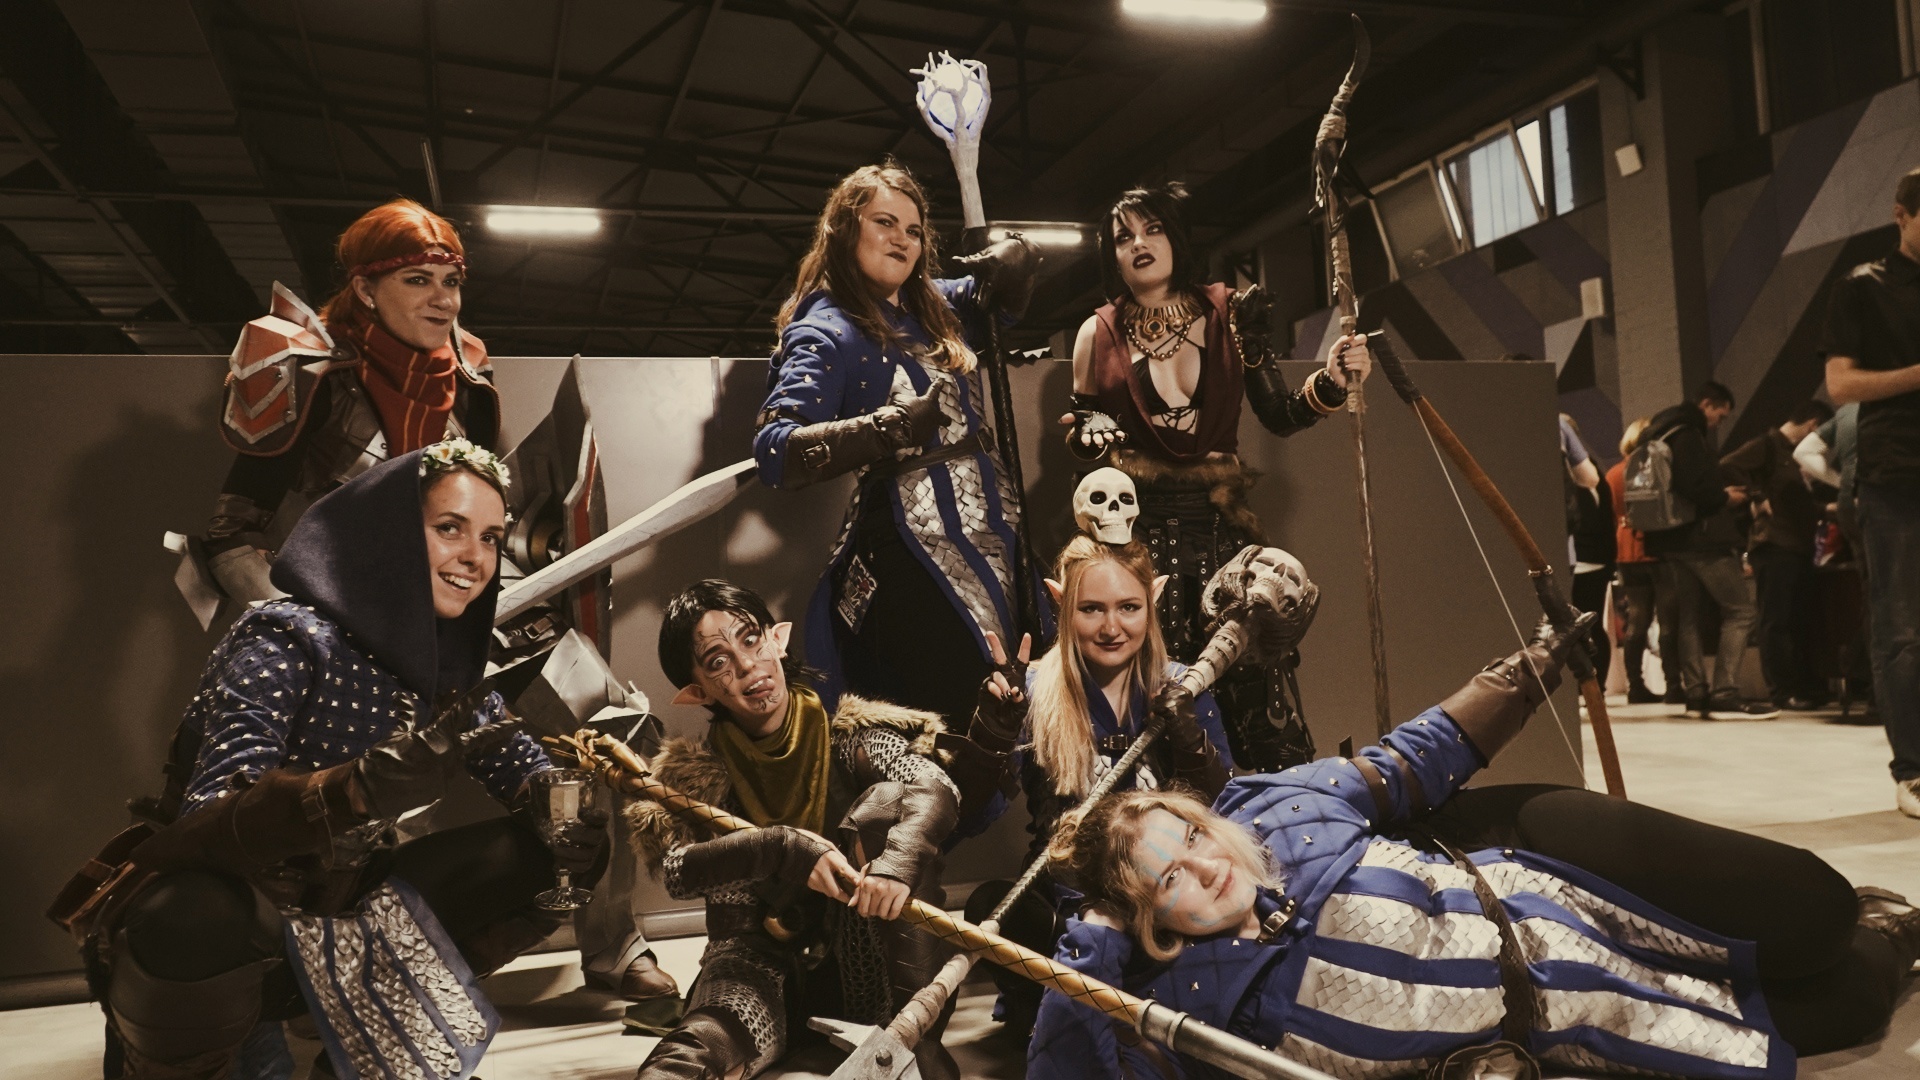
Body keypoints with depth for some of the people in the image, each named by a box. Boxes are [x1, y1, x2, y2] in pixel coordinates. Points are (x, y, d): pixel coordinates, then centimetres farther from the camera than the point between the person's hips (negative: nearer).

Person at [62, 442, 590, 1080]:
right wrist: (367, 783, -51)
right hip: (226, 909, -5)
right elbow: (212, 818, -31)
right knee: (194, 920, -39)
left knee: (544, 856, -6)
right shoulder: (289, 640, -20)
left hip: (340, 909, 6)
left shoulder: (446, 660, -1)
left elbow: (516, 762, 4)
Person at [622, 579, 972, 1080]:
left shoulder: (846, 736, -3)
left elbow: (936, 789, -20)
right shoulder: (697, 774, 0)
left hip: (863, 964, 1)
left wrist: (898, 857, -43)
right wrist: (781, 848, -34)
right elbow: (677, 872, -17)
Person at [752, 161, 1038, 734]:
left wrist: (1010, 260, 8)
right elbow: (774, 451, -20)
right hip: (914, 554, -7)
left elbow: (1010, 295, 33)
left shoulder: (938, 307, 14)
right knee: (954, 715, -12)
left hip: (991, 537, 7)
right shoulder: (828, 331, -7)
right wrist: (890, 428, -30)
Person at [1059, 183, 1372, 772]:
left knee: (1259, 693, -7)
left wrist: (1330, 382, -10)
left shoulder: (1229, 314, 7)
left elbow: (1279, 415, 7)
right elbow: (1081, 430, 14)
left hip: (1222, 524, 1)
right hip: (1140, 530, 0)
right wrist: (1091, 430, -9)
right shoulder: (1099, 335, 6)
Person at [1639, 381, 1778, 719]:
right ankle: (1725, 695, -10)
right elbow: (1692, 487, -24)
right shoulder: (1687, 435, -12)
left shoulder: (1659, 434, 18)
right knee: (1739, 610, -5)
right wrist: (1724, 497, -6)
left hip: (1669, 541, 10)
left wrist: (1720, 491, 16)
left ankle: (1695, 693, 11)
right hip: (1701, 537, -9)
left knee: (1685, 616, 10)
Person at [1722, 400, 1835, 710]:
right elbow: (1728, 466, -22)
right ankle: (1783, 691, -4)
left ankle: (1808, 686, 17)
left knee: (1802, 620, 11)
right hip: (1774, 545, -9)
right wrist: (1758, 498, -21)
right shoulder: (1767, 445, -6)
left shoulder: (1799, 454, 21)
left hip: (1799, 546, 9)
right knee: (1777, 621, -6)